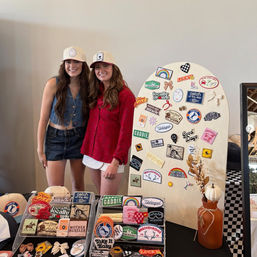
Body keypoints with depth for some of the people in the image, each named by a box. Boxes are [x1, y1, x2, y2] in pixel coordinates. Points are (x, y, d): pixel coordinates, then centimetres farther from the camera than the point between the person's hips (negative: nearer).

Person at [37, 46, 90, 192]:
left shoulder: (88, 85, -4)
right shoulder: (54, 84, -11)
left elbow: (89, 117, 6)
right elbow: (43, 118, -6)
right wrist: (40, 149, -5)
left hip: (79, 138, 2)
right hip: (56, 138, -2)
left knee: (78, 185, 16)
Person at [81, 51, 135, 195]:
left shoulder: (125, 95, -12)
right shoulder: (96, 92, 9)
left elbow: (126, 132, -14)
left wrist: (115, 162, -17)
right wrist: (87, 150, 7)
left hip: (111, 157, -6)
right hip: (91, 154, 6)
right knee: (100, 197, 17)